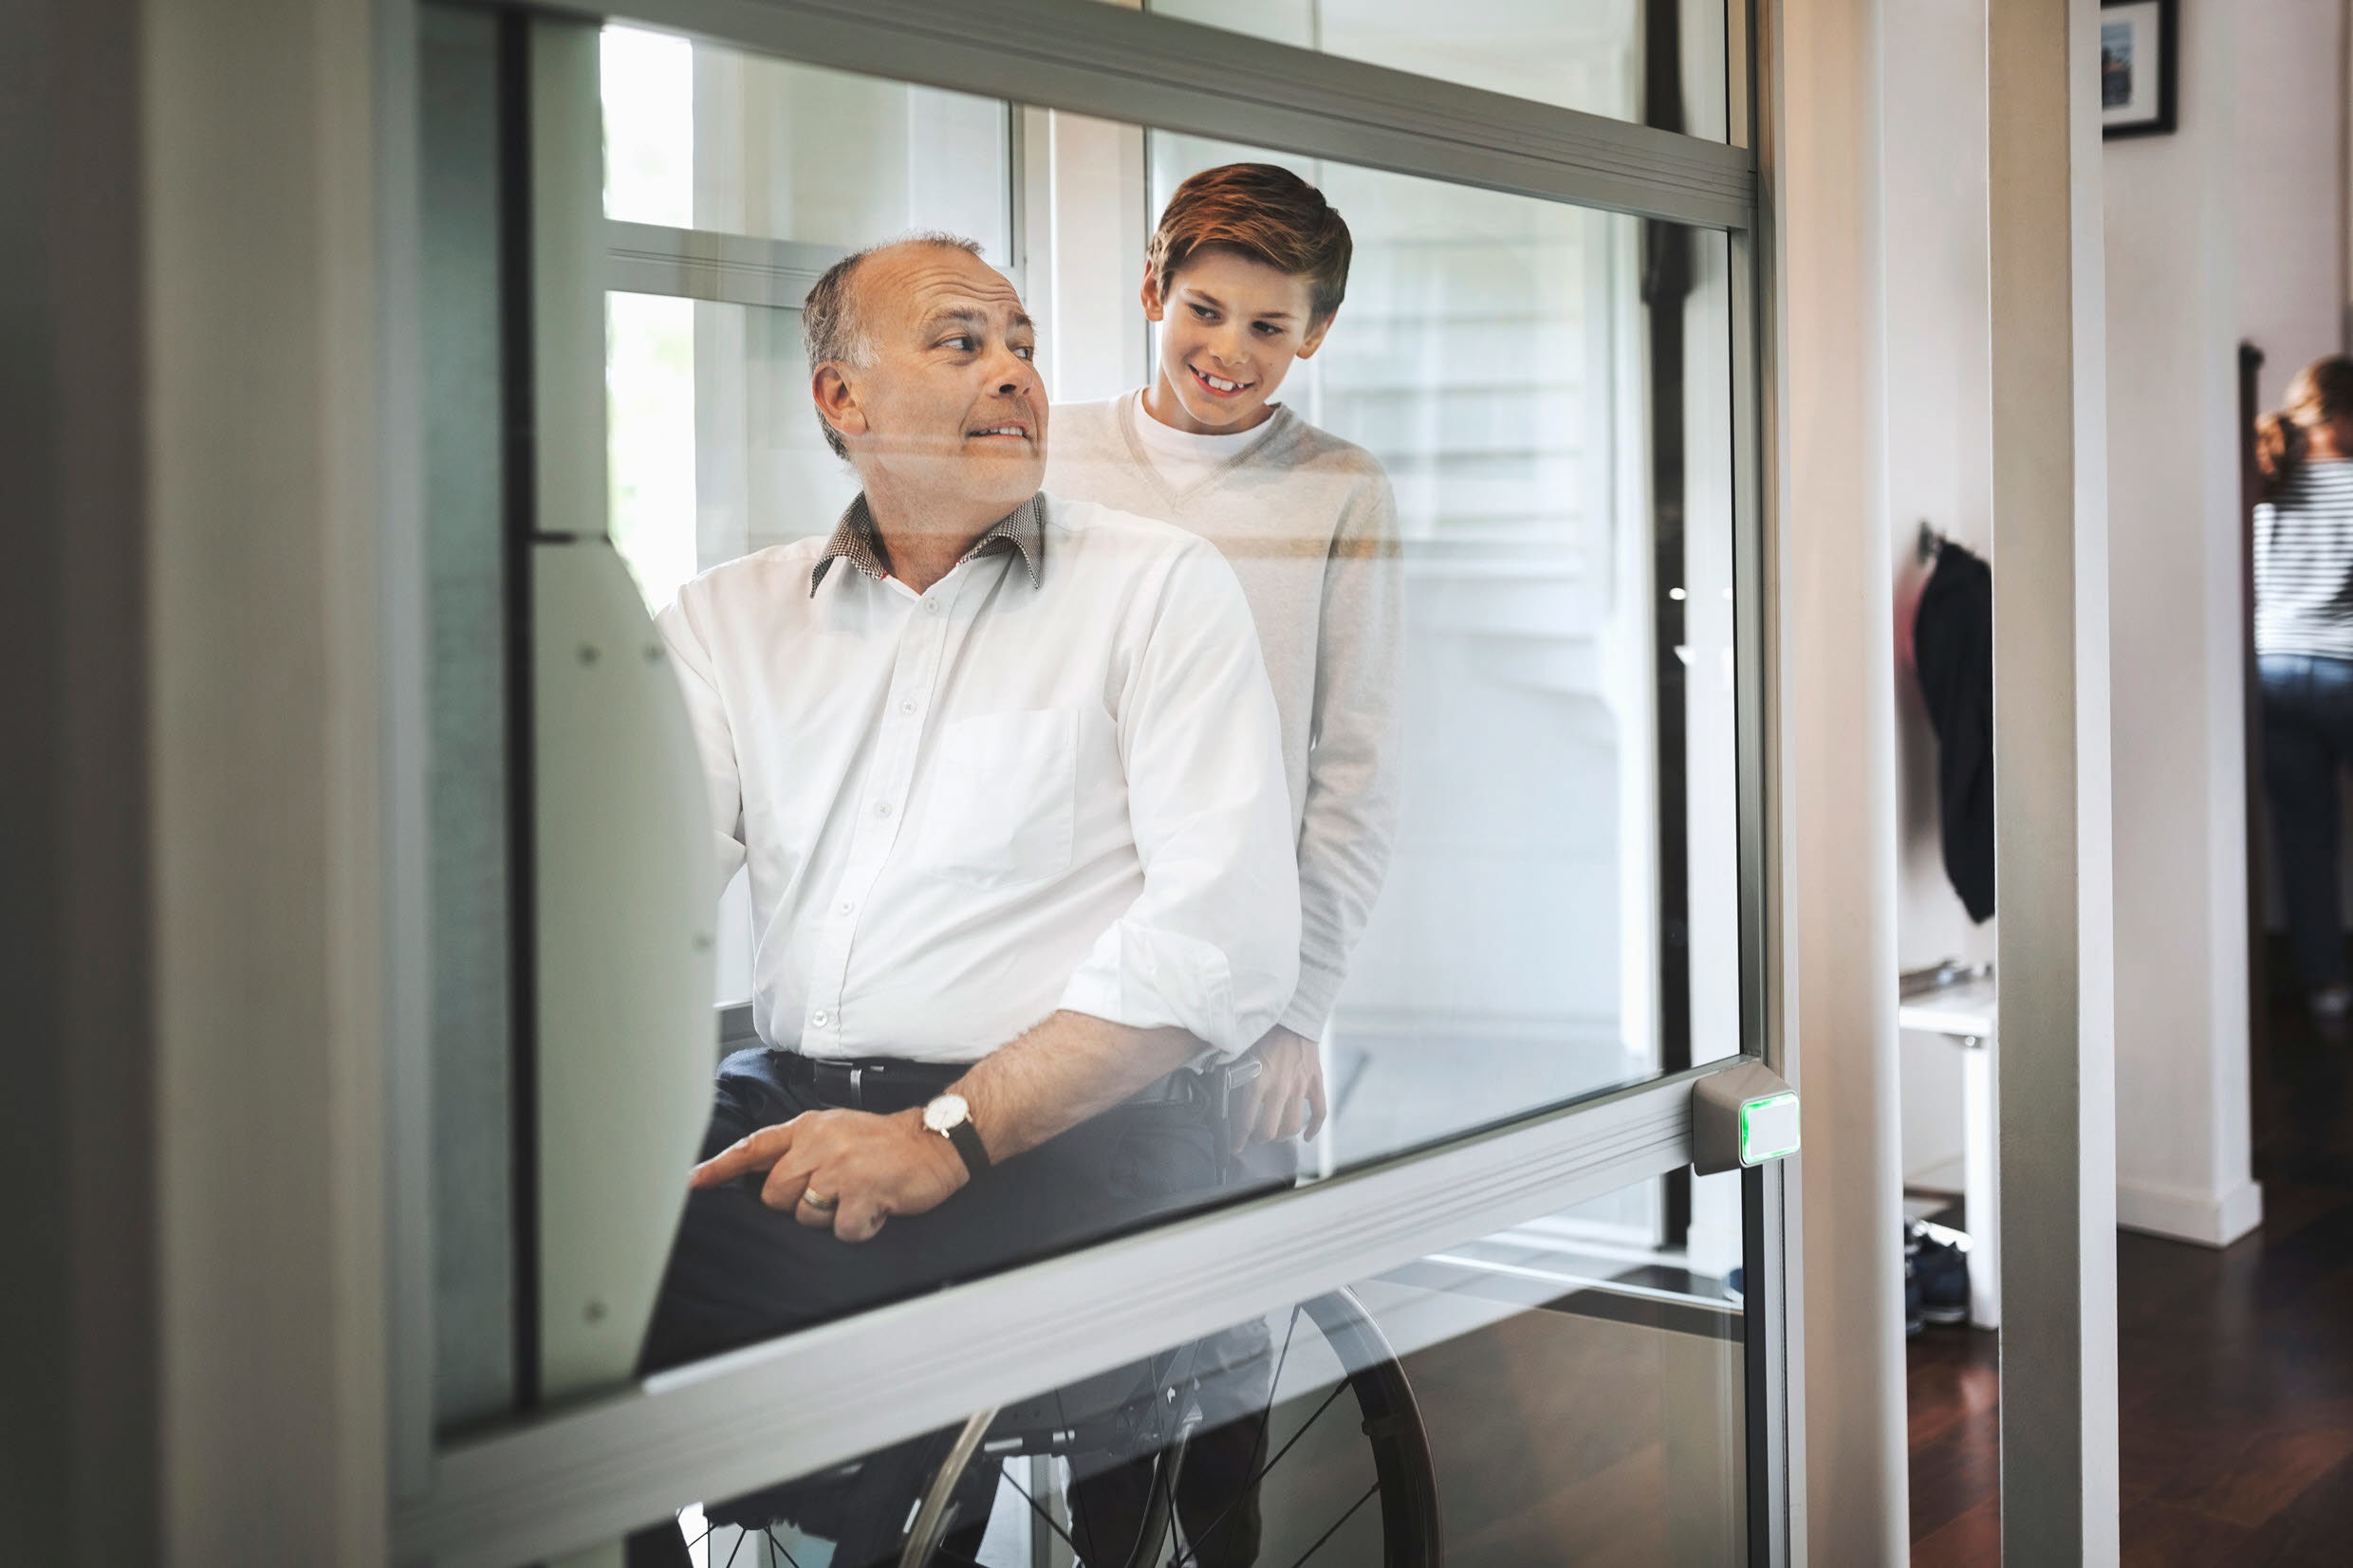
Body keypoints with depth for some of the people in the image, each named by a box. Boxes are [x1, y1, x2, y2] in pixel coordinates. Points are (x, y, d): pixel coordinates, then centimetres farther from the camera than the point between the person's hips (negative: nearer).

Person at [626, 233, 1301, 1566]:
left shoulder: (1162, 589, 7)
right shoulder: (731, 617, 19)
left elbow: (1229, 934, -5)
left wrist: (950, 1131, -15)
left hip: (1060, 1135, -3)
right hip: (786, 1105, 4)